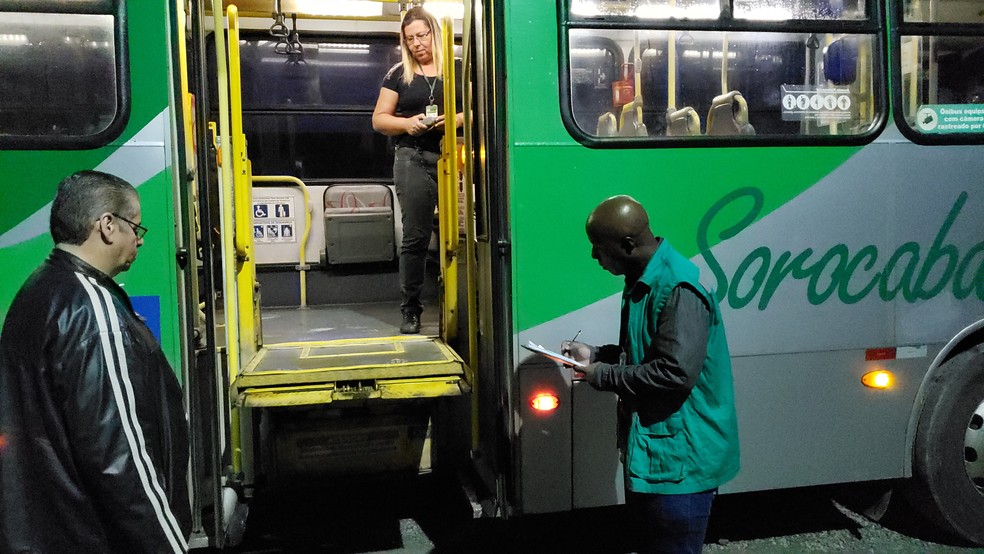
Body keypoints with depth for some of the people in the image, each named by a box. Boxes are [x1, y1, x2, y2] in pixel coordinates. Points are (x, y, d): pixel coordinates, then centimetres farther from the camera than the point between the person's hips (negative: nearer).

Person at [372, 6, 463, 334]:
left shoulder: (459, 70, 10)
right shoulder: (399, 74, 12)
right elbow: (379, 119, 11)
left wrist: (459, 119, -12)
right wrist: (407, 123, -8)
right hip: (414, 160, 0)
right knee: (415, 237, -1)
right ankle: (410, 309, 7)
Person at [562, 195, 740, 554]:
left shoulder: (679, 291, -23)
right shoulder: (641, 282, 9)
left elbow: (675, 373, -30)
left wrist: (602, 375, -19)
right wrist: (594, 354, 5)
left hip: (679, 457, -10)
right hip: (647, 447, 10)